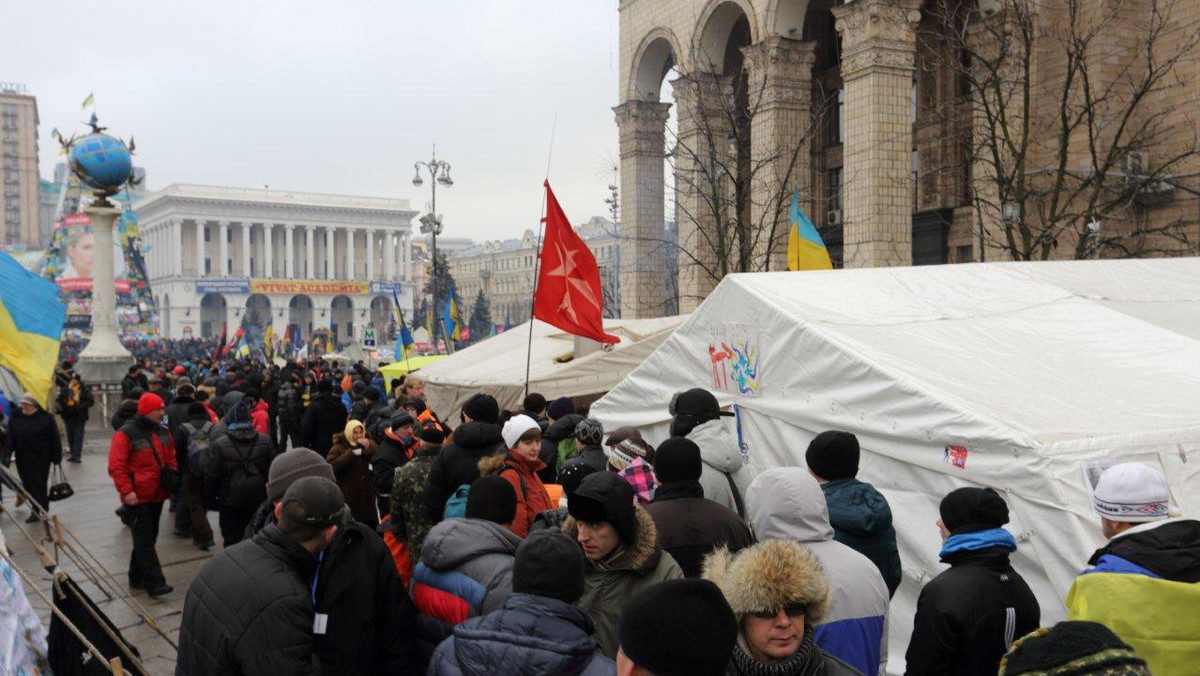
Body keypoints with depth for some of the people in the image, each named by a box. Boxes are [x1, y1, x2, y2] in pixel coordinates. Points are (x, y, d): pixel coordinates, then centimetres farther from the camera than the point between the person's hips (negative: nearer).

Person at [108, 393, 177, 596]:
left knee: (148, 538, 15)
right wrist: (127, 491, -22)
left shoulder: (162, 431, 9)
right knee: (145, 541, -6)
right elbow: (116, 466, -17)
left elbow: (171, 458, 19)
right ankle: (155, 582, -6)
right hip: (137, 498, -7)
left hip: (157, 495, 7)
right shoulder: (126, 434, -13)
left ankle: (137, 577, 27)